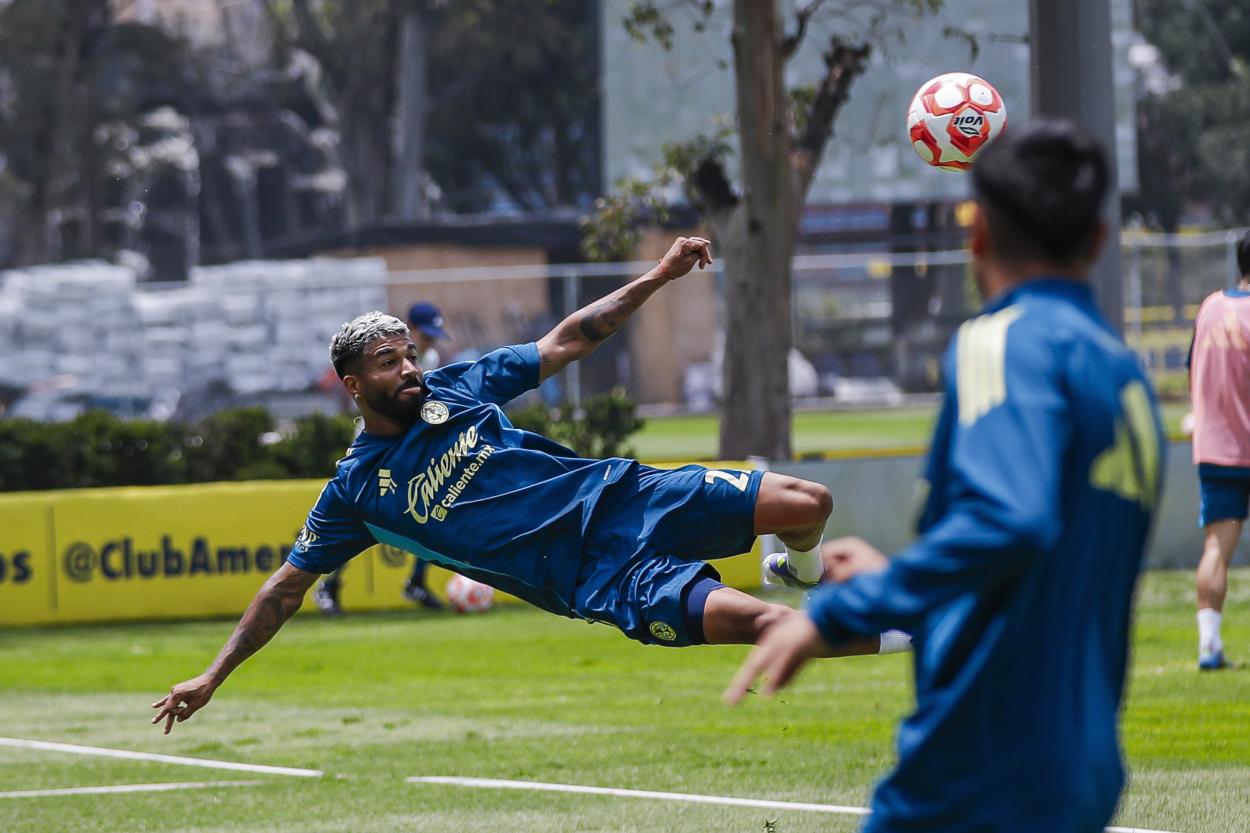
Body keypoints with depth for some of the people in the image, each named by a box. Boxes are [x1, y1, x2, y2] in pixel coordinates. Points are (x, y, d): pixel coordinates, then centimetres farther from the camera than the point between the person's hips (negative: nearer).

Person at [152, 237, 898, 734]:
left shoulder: (457, 386, 9)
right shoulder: (357, 490, 2)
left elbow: (564, 344, 15)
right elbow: (288, 586, 7)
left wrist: (658, 278, 10)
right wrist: (214, 677, 3)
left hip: (623, 499, 4)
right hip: (594, 580, -4)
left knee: (807, 504, -10)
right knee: (764, 626, -26)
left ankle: (795, 567, 23)